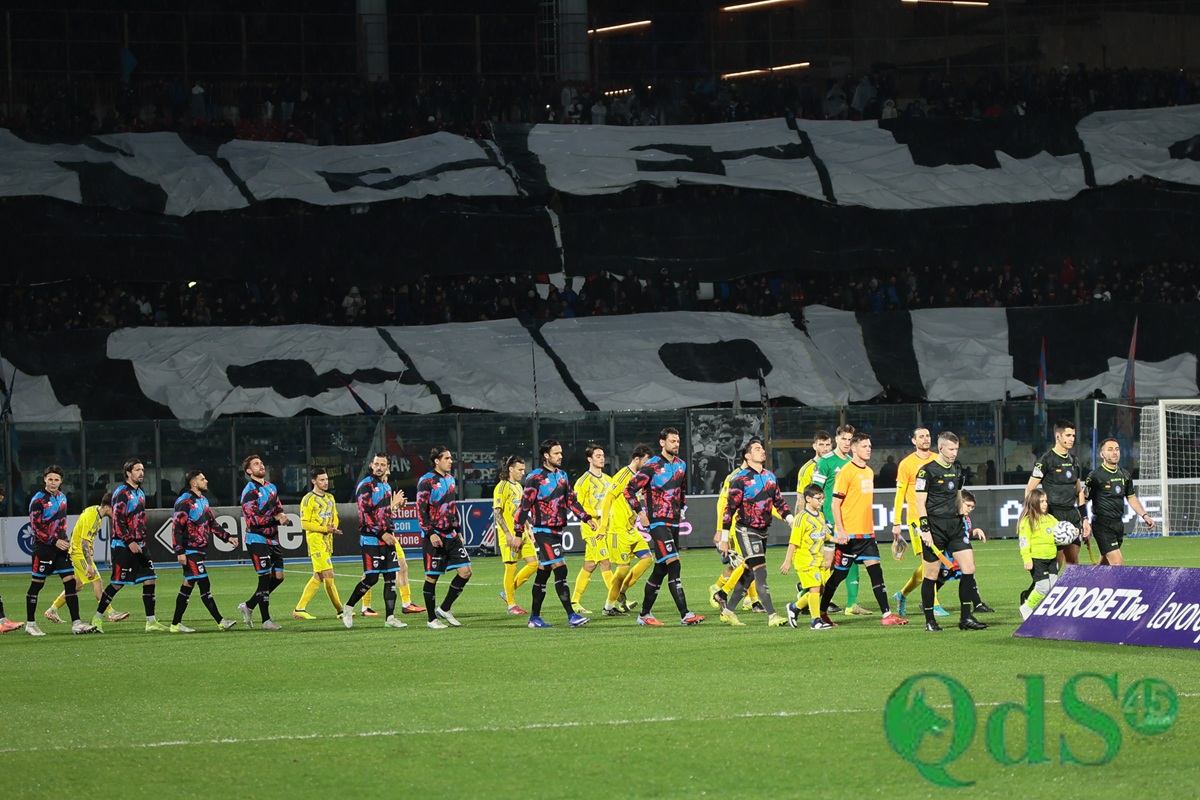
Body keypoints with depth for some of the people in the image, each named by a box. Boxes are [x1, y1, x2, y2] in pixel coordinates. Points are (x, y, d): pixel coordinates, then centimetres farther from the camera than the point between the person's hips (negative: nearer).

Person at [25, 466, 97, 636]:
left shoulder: (62, 498, 12)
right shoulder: (38, 500, -9)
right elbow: (36, 526, -13)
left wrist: (64, 540, 14)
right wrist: (54, 541, -16)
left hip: (60, 546, 6)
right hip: (43, 547, -6)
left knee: (71, 582, -2)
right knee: (36, 585, 1)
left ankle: (76, 623, -2)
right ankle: (30, 624, 10)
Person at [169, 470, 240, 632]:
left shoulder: (203, 501, 16)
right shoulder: (185, 502, -12)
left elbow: (212, 523, 24)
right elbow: (176, 528, -16)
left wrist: (227, 537, 15)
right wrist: (180, 552, -20)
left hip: (199, 550, 9)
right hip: (190, 551, -9)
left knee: (188, 585, 10)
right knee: (204, 584, -9)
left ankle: (176, 624, 14)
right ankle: (220, 621, -9)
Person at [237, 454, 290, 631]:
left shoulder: (271, 487, 13)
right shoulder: (249, 491, -11)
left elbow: (278, 507, 21)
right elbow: (253, 519, -18)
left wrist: (282, 515, -3)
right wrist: (276, 519, -17)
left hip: (272, 540, 8)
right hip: (257, 539, -8)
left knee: (278, 577, 7)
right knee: (265, 577, -8)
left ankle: (248, 606, 22)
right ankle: (266, 620, -2)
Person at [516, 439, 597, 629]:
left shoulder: (562, 475, 12)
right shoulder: (535, 478, -10)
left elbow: (571, 500, 19)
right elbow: (524, 506, -9)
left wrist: (587, 518, 10)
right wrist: (518, 533, -11)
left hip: (557, 531, 7)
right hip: (542, 531, -7)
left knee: (543, 574, 11)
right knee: (560, 569, -15)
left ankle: (534, 618, 16)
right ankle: (571, 616, -17)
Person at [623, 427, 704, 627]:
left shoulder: (681, 465, 12)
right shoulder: (652, 466, -11)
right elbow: (629, 490, -9)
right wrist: (641, 513, -11)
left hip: (674, 522, 8)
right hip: (657, 522, -8)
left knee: (661, 569, 10)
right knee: (673, 565, -17)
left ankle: (644, 614, 20)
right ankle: (685, 615, -21)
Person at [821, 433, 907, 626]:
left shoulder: (869, 472, 13)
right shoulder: (846, 472, -11)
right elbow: (836, 504, -13)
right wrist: (840, 531, -19)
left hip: (866, 533, 7)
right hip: (849, 534, -7)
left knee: (875, 570, -1)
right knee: (839, 574, 1)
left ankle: (886, 614, -4)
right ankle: (821, 612, 15)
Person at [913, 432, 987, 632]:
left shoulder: (957, 469, 13)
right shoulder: (927, 471, -8)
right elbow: (920, 503, -9)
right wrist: (925, 530, -15)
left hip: (954, 525, 6)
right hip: (935, 527, -6)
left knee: (969, 568, -4)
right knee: (932, 574, 0)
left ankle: (966, 618, 1)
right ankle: (929, 621, 10)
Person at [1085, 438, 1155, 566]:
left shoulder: (1124, 475, 12)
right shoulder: (1095, 476, -9)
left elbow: (1131, 497, 24)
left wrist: (1144, 515, 13)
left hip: (1119, 524, 7)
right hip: (1102, 525, -7)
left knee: (1105, 564, 11)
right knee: (1117, 562, -16)